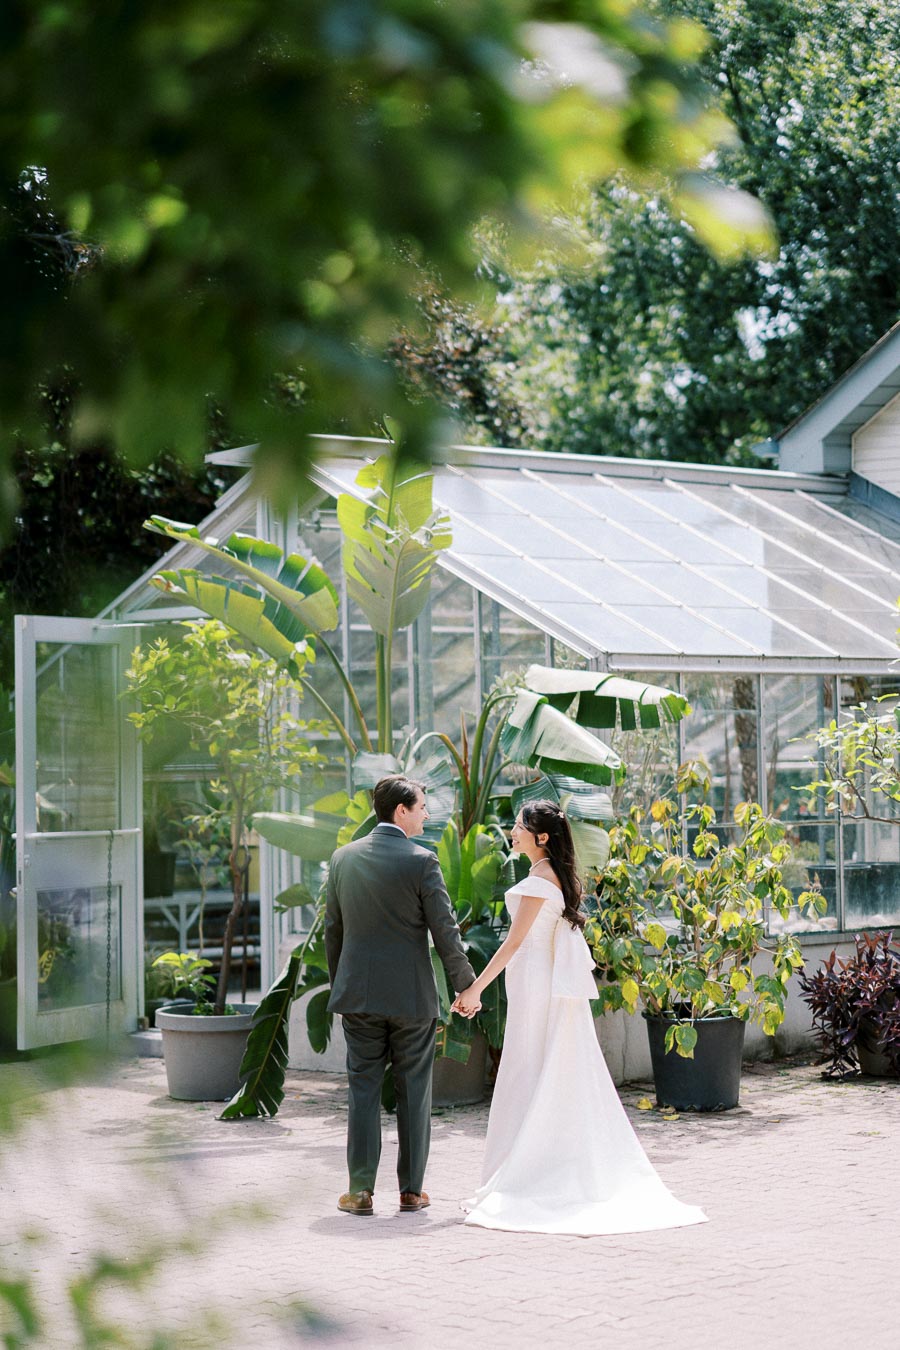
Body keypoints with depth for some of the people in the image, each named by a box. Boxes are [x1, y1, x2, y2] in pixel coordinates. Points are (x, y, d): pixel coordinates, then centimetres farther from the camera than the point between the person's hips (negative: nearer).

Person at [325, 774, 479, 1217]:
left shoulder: (344, 858, 4)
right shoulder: (421, 861, -10)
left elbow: (332, 928, 10)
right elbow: (445, 931, -8)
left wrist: (338, 982, 21)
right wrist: (467, 986, 2)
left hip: (358, 995, 3)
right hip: (411, 997, -3)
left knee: (363, 1090, 7)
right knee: (413, 1093, 7)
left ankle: (361, 1190, 4)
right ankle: (411, 1189, 12)